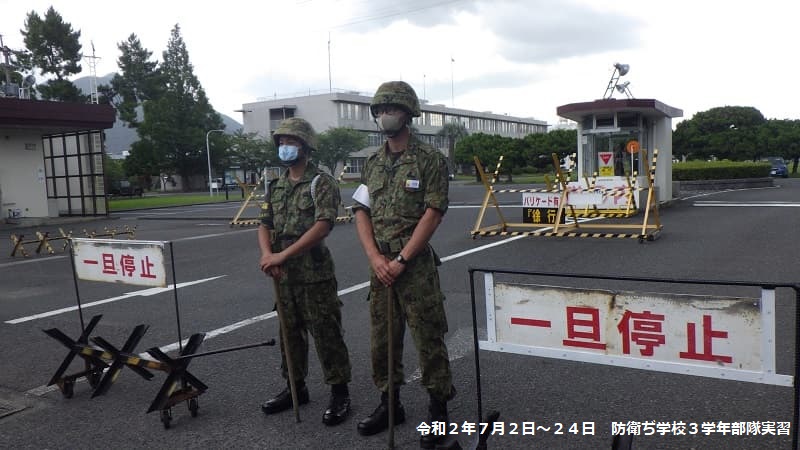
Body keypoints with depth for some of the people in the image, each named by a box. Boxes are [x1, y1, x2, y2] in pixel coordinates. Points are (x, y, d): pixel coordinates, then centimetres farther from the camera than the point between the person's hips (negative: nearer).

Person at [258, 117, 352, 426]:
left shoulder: (321, 183, -9)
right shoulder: (276, 186, 13)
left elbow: (323, 225, -20)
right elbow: (265, 224, 10)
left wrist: (282, 255, -22)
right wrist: (267, 254, -12)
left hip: (314, 274, -7)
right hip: (283, 274, 7)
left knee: (326, 334, 0)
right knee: (290, 332, 16)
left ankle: (340, 394, 12)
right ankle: (295, 388, 32)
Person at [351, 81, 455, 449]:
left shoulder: (429, 159, -4)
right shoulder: (372, 164, 12)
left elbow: (433, 213, -11)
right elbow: (361, 212, 9)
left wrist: (401, 260, -15)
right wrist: (375, 258, -6)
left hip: (415, 263, -5)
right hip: (379, 263, 6)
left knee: (428, 338, 1)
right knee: (381, 336, 12)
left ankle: (438, 410, 17)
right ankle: (389, 404, 29)